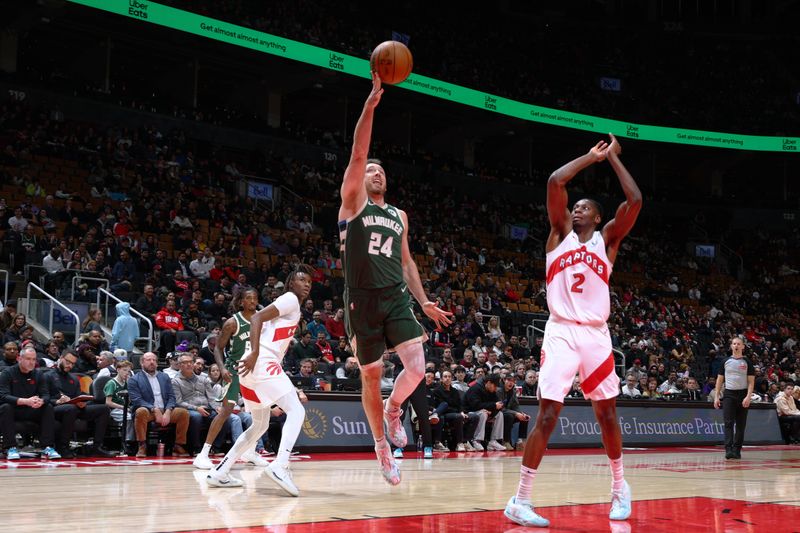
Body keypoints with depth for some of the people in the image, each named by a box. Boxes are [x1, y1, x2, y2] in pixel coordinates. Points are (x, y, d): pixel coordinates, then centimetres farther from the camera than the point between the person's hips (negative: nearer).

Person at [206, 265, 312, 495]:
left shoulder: (293, 308, 27)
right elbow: (256, 318, -15)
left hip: (255, 366, 10)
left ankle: (219, 473, 19)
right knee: (296, 410, -14)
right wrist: (254, 353, -26)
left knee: (260, 425, 19)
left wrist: (293, 391, 27)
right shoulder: (290, 299, -1)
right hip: (262, 364, -10)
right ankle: (280, 466, -28)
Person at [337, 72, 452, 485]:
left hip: (396, 298, 3)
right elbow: (357, 155, -10)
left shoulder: (400, 216, 18)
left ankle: (392, 410, 18)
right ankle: (382, 447, 22)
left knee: (416, 368, -14)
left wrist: (423, 301, 13)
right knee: (371, 375, 4)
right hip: (362, 300, -3)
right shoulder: (353, 202, 3)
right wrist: (370, 106, -19)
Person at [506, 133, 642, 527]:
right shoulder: (561, 233, 9)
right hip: (561, 332, -2)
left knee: (606, 413, 12)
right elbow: (555, 182, -3)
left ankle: (619, 486, 32)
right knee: (547, 415, -11)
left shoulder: (607, 239, 11)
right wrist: (591, 156, 8)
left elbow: (635, 200, -4)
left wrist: (612, 156, 5)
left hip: (596, 334, 2)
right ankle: (520, 500, -9)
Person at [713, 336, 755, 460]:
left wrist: (748, 396, -14)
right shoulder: (726, 362, 8)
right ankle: (728, 450, -16)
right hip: (728, 394, 0)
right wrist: (716, 397, 3)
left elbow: (751, 382, -1)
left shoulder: (747, 362, 3)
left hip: (742, 394, 0)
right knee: (728, 423, -9)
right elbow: (720, 380, 10)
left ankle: (737, 450, 11)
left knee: (741, 425, 4)